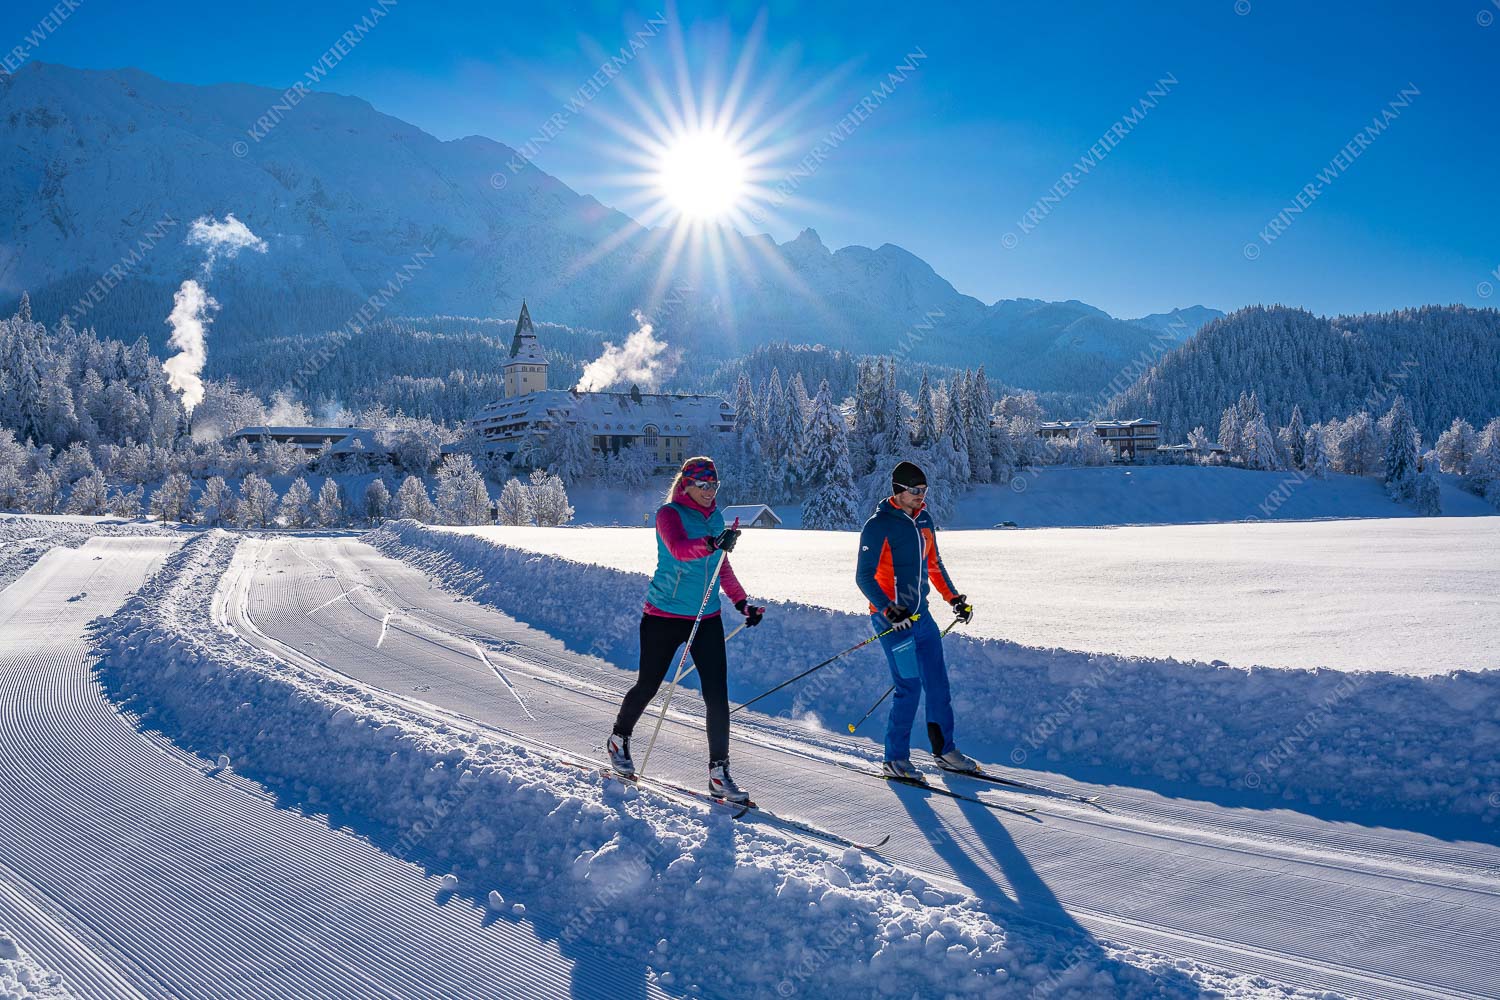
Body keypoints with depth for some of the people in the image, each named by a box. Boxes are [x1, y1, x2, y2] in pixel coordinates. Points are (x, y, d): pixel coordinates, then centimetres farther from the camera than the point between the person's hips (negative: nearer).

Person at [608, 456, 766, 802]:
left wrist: (742, 602, 16)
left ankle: (719, 773, 3)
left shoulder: (716, 518, 10)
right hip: (664, 616, -5)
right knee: (648, 685, 10)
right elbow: (679, 549, -31)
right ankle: (620, 738, 39)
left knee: (717, 696, -4)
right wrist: (712, 544, -49)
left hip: (707, 618, 5)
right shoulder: (669, 514, -10)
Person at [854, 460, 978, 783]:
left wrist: (954, 598, 16)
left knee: (938, 683, 10)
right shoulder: (878, 525, -13)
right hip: (892, 618, -7)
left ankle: (945, 751, 25)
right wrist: (888, 610, -26)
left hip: (921, 615, 8)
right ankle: (895, 760, 5)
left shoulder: (924, 521, 10)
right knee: (909, 687, -8)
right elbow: (864, 577, -15)